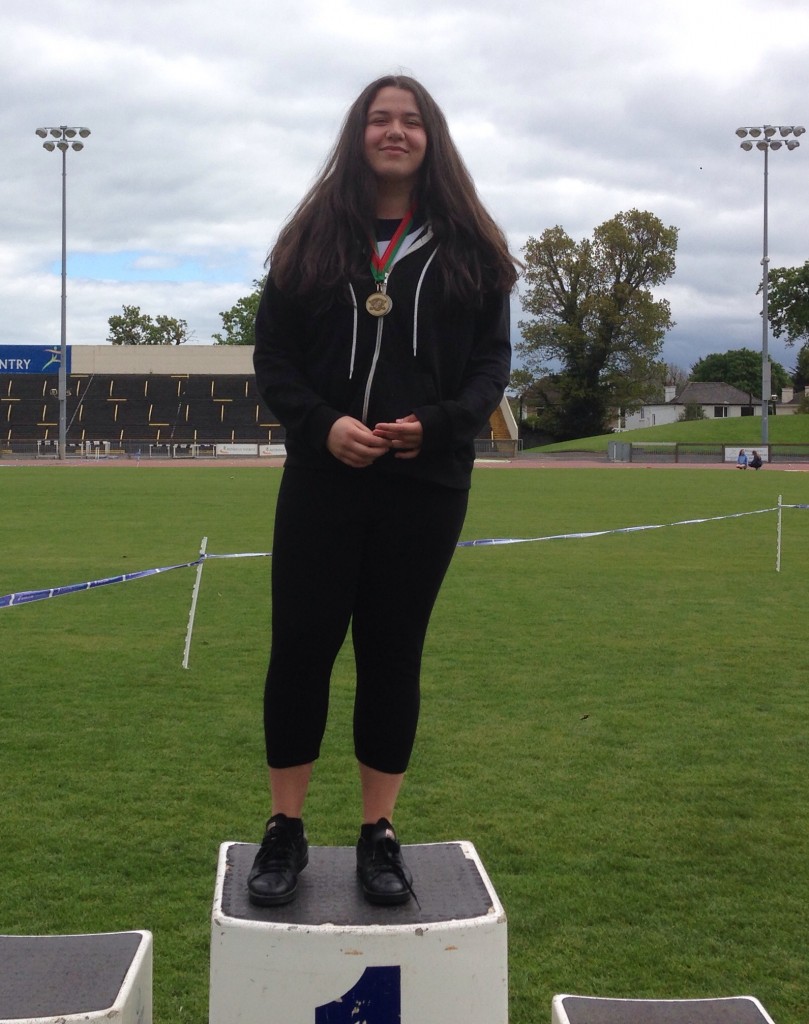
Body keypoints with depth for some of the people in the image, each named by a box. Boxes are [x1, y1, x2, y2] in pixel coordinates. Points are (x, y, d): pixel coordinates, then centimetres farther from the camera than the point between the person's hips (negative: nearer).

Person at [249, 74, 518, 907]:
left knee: (392, 655, 7)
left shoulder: (467, 245, 7)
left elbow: (492, 361, 5)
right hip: (322, 479, 0)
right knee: (300, 648, -1)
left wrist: (438, 425, -14)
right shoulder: (312, 237, 6)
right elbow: (272, 356, 5)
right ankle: (285, 833, 14)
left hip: (426, 484, 0)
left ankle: (379, 836, 18)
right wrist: (322, 424, -13)